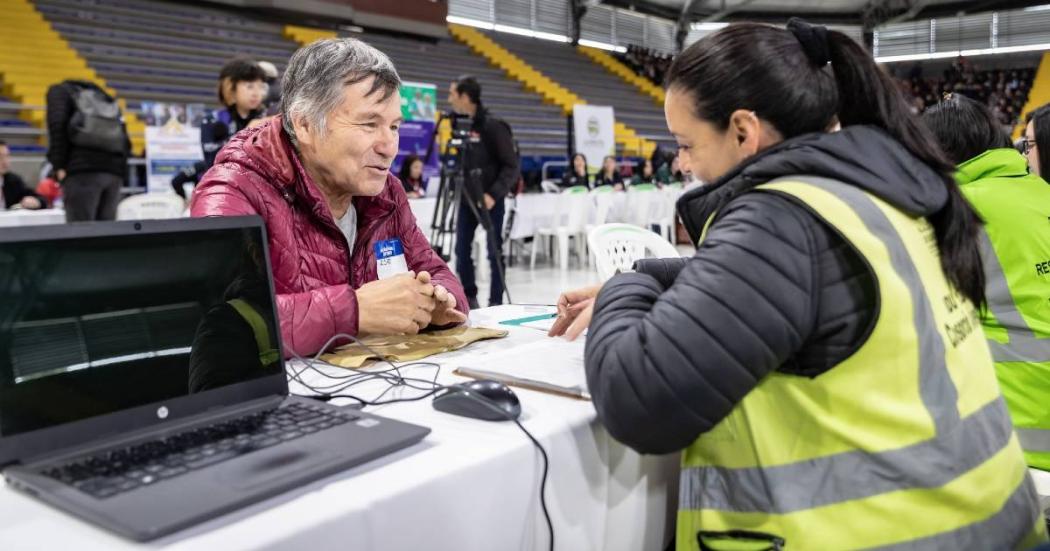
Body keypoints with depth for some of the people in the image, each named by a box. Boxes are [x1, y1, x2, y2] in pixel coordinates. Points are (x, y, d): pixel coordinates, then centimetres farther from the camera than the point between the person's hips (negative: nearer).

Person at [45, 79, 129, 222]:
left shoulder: (59, 91, 19)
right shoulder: (105, 98, 34)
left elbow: (57, 124, -2)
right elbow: (126, 142, 22)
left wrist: (59, 166, -5)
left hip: (83, 169, -5)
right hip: (114, 171, 5)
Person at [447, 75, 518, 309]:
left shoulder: (492, 125, -14)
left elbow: (511, 166, -14)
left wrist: (494, 194, -22)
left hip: (490, 198, -6)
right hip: (466, 197, 6)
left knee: (494, 252, 1)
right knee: (462, 249, 6)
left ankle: (496, 302, 11)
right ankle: (469, 296, 21)